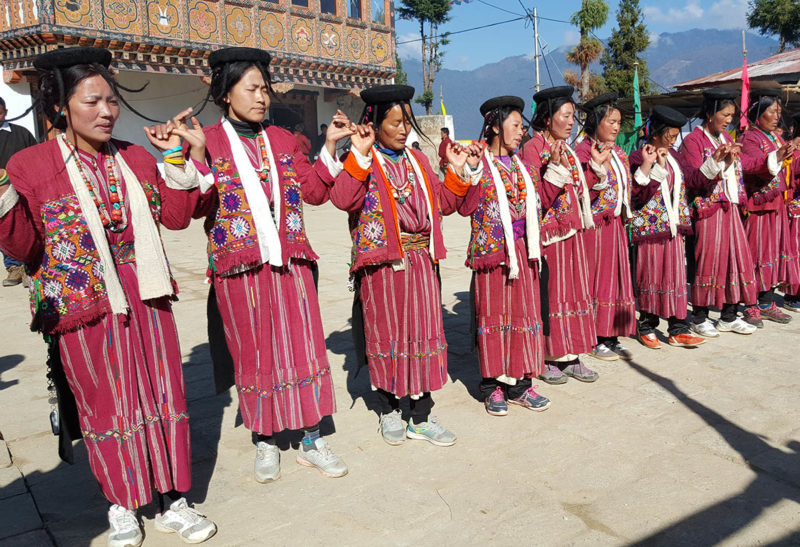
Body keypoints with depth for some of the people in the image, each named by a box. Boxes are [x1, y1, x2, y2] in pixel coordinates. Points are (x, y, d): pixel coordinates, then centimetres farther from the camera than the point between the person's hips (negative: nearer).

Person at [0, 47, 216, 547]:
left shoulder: (135, 158, 8)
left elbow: (175, 216, 6)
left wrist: (177, 161, -2)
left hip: (145, 297, 3)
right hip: (85, 303, -3)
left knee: (163, 393, 7)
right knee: (107, 402, 8)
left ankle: (173, 500, 21)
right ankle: (123, 504, 28)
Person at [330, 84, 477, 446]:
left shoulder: (417, 161, 15)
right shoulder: (362, 162, -3)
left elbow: (444, 204, 16)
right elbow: (343, 199, -22)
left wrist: (456, 171, 5)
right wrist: (360, 154, -23)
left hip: (421, 260, 5)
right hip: (382, 262, -5)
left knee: (423, 332, 7)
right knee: (387, 332, 6)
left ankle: (421, 418, 19)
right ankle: (388, 410, 26)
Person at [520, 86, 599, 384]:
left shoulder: (566, 148, 15)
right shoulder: (533, 148, -9)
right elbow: (542, 197, -17)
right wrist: (556, 166, -24)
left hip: (571, 231, 8)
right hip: (548, 232, -8)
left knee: (574, 290, 9)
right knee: (549, 293, -1)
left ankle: (571, 356, 19)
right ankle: (547, 359, 10)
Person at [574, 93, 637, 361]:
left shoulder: (617, 153, 16)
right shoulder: (583, 151, -9)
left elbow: (627, 187, 20)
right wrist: (596, 166, -31)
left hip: (615, 223, 8)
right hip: (594, 225, -8)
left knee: (615, 275, 9)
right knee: (596, 276, -3)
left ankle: (611, 336, 18)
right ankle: (594, 340, 7)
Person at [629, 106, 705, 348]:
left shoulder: (672, 155, 12)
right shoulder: (638, 157, -9)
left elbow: (680, 188, 14)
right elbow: (638, 194, -19)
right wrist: (649, 165, -24)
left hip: (673, 227, 6)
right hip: (649, 226, -6)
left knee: (676, 276, 6)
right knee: (651, 276, 2)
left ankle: (678, 330, 12)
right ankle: (646, 327, 16)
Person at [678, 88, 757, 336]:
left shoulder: (726, 138, 16)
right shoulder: (693, 141, -6)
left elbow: (735, 175, 23)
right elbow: (692, 180, -16)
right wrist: (716, 160, -27)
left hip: (729, 208, 7)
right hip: (707, 210, -7)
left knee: (734, 257, 7)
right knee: (707, 260, -4)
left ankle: (729, 317, 16)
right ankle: (699, 318, 8)